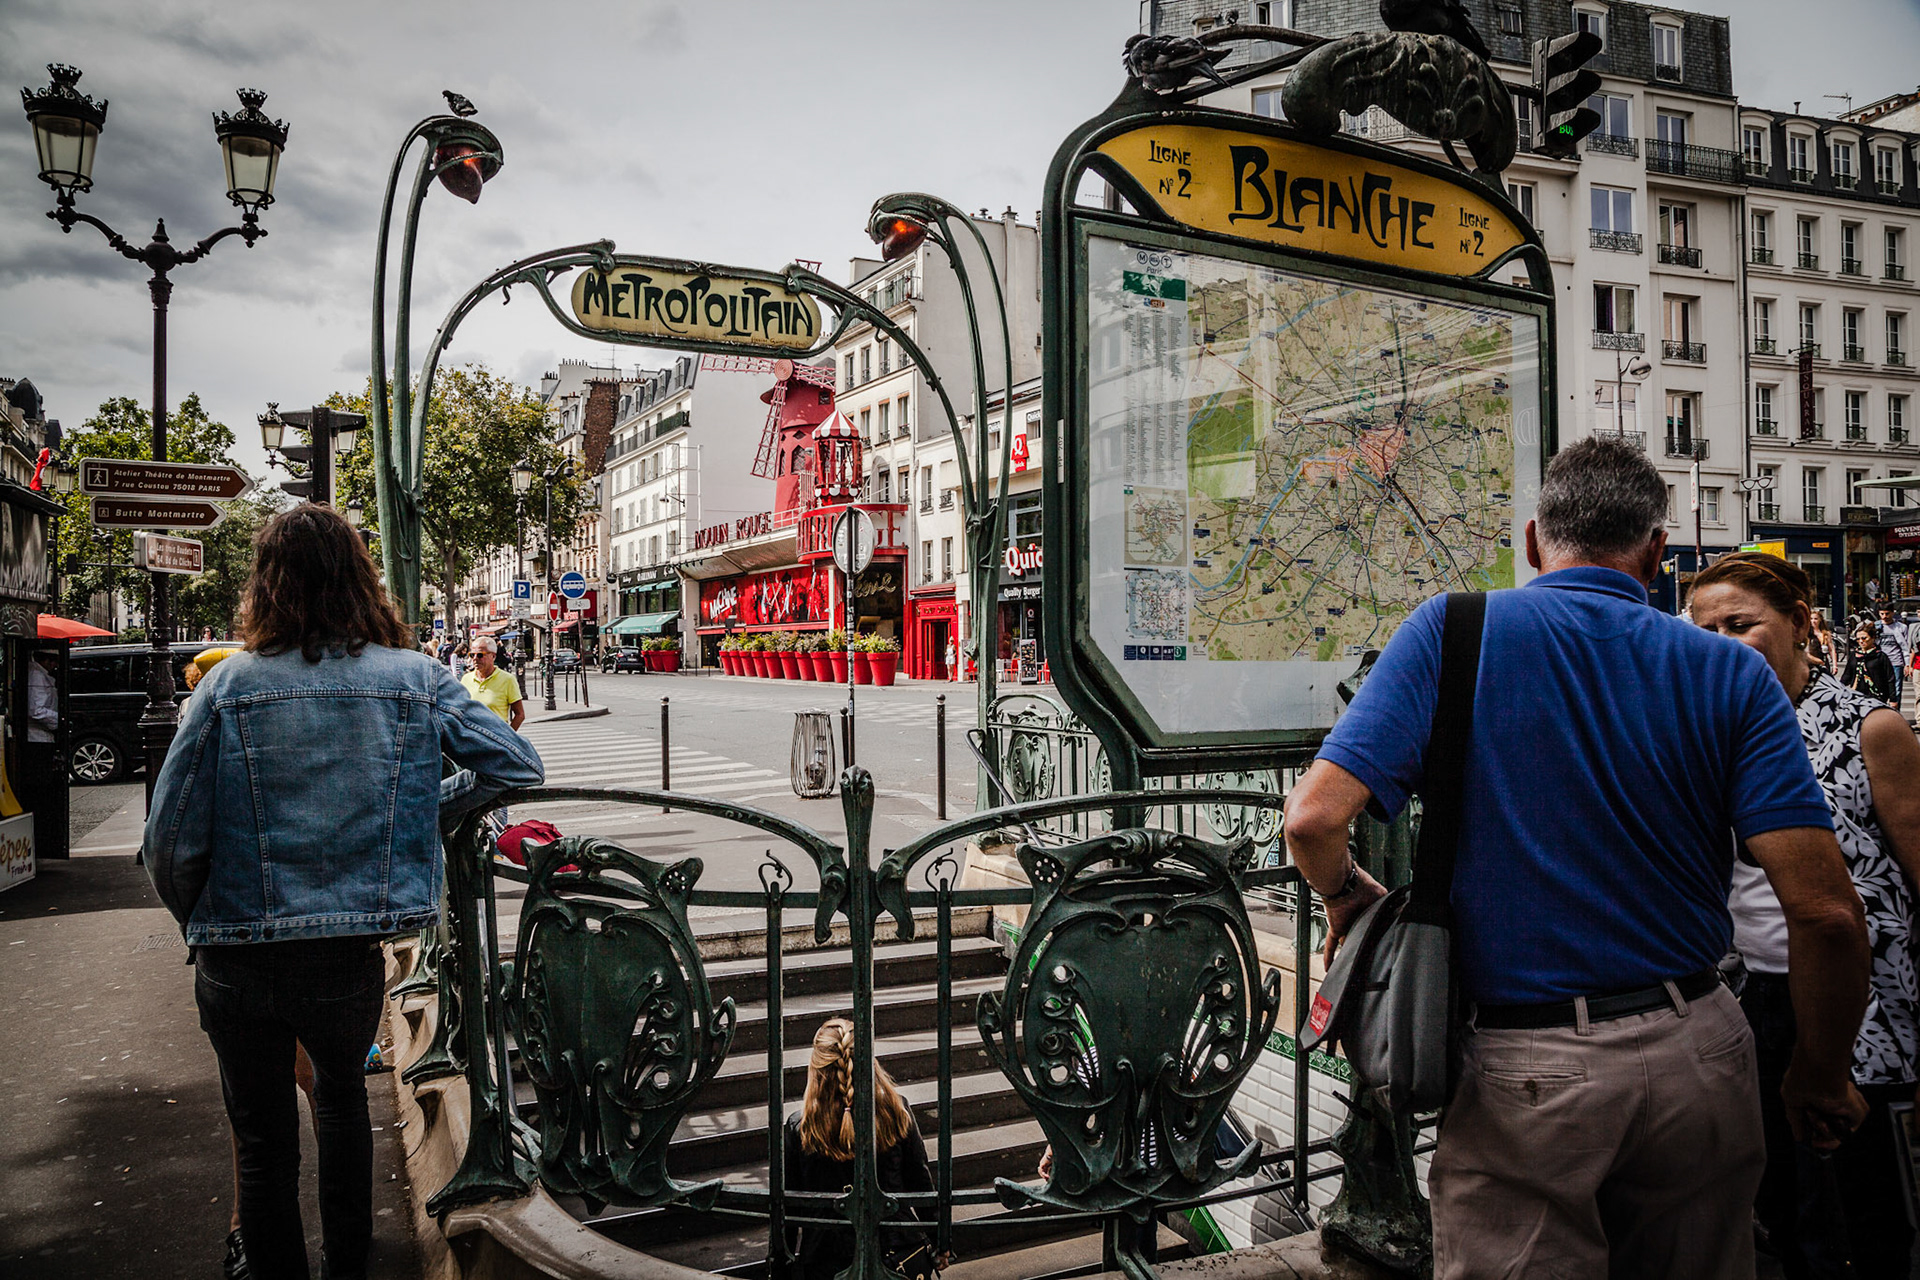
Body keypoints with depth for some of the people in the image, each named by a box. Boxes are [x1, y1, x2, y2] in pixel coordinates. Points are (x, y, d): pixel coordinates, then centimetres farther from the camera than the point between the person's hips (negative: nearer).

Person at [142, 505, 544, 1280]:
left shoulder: (227, 686, -10)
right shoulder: (414, 680, -6)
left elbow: (170, 843, -10)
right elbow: (516, 767, -3)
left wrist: (196, 923, 9)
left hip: (239, 965, -2)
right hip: (353, 958, 2)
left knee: (264, 1143, 17)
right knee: (343, 1099, 28)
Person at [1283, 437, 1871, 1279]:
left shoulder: (1453, 631, -7)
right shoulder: (1732, 675, -2)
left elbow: (1314, 818, -16)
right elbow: (1825, 910, -9)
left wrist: (1349, 899, 6)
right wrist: (1821, 1079, 8)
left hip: (1520, 1078, -2)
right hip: (1696, 1062, 3)